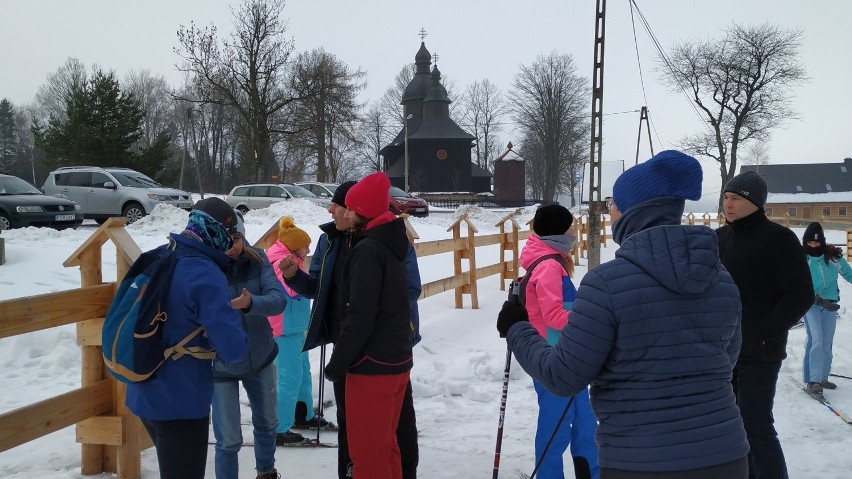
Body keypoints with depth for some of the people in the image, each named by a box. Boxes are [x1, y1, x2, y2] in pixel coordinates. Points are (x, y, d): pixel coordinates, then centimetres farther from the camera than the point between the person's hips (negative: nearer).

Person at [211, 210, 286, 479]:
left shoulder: (257, 260, -12)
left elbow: (278, 300, -23)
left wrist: (250, 303, -42)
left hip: (260, 357, 4)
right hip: (221, 365, -3)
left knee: (267, 422, 24)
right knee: (229, 441, 1)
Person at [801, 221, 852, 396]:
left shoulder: (834, 256, -4)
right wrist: (820, 300, -25)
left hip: (830, 305, 4)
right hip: (811, 305, -4)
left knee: (827, 343, 9)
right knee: (817, 340, -16)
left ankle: (822, 378, 24)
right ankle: (813, 380, -13)